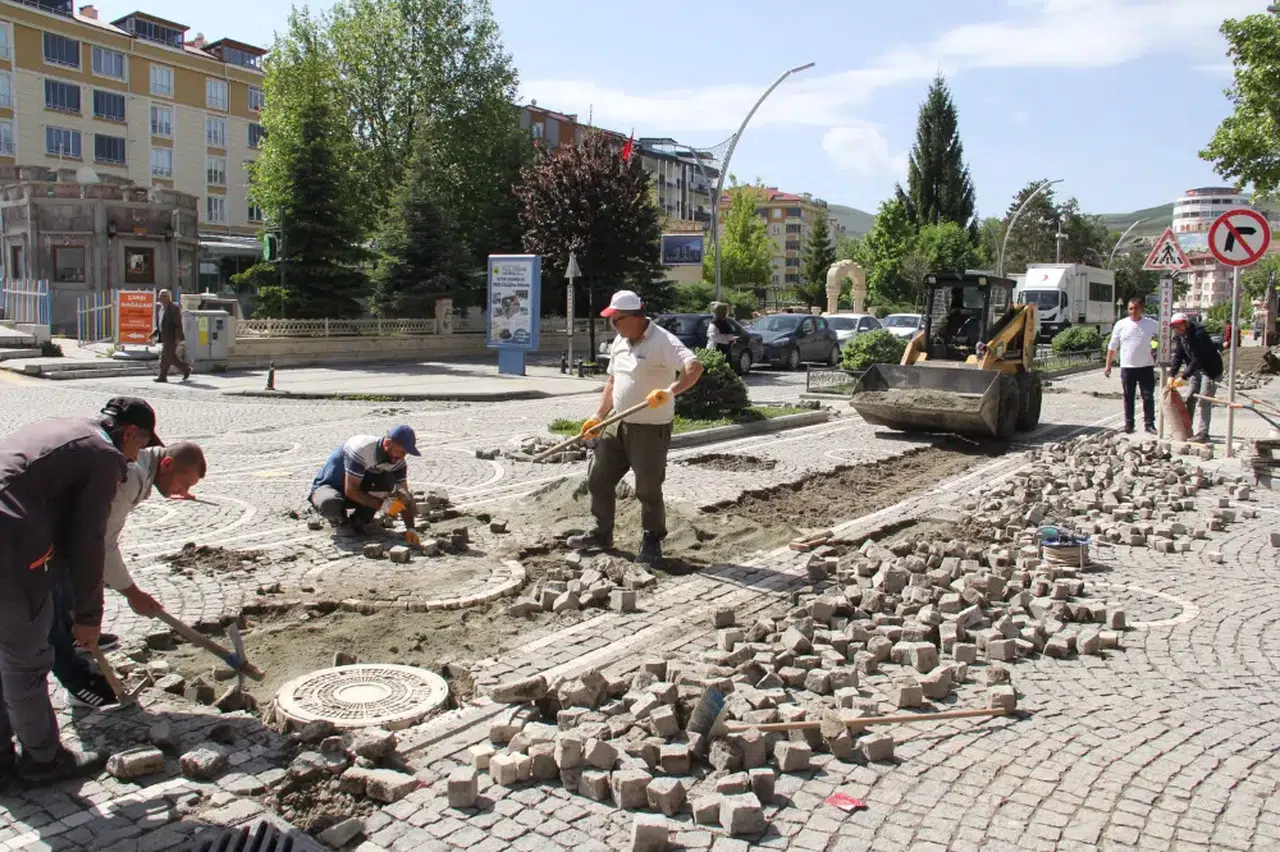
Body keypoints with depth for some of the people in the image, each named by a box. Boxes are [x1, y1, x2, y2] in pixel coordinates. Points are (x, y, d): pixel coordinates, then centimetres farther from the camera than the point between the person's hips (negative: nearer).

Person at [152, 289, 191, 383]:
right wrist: (155, 333, 10)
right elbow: (160, 324, 23)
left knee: (165, 357, -8)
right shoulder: (163, 308, 15)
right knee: (172, 358, 11)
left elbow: (179, 324, -16)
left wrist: (178, 337, -21)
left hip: (172, 337, -9)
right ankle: (186, 369, 22)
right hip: (165, 337, 9)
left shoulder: (174, 307, -11)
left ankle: (162, 376, -4)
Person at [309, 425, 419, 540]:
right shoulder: (360, 449, -32)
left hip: (358, 492, 5)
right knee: (330, 504, -41)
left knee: (387, 481, -23)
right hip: (327, 487, -5)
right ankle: (339, 520, -3)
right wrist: (382, 504, -35)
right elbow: (351, 491, -32)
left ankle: (359, 522, -5)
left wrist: (410, 528, -22)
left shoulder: (398, 462, -13)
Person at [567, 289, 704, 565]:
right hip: (618, 425, 8)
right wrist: (598, 416, 12)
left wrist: (670, 391, -45)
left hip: (651, 429, -8)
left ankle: (651, 542, 18)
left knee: (648, 489, 0)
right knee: (598, 480, 13)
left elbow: (695, 367, -30)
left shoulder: (663, 341, -17)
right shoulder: (619, 342, 9)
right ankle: (602, 534, 30)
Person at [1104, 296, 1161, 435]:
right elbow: (1112, 347, 5)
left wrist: (1156, 349, 3)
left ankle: (1149, 423, 10)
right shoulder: (1120, 324, 1)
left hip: (1146, 366, 0)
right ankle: (1129, 424, 14)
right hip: (1127, 367, 0)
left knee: (1148, 397, 2)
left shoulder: (1151, 324, 1)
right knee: (1128, 398, 7)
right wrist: (1108, 365, 3)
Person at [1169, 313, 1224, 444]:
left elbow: (1197, 359, -28)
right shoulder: (1179, 335, -2)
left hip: (1210, 369, -8)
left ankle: (1203, 434, -10)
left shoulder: (1199, 333, -26)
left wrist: (1183, 377, -29)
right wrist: (1172, 375, -10)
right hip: (1196, 369, 8)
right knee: (1189, 399, 8)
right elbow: (1178, 355, 0)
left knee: (1204, 401, -11)